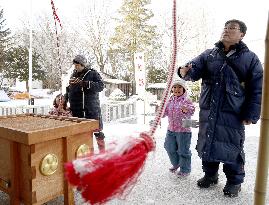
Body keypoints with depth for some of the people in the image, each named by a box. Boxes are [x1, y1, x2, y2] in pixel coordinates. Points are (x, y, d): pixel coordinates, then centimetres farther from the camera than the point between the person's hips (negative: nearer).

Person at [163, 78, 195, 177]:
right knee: (170, 148, 16)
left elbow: (191, 110, -27)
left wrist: (186, 110, -47)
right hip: (171, 129, 6)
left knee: (183, 150, 4)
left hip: (183, 130, -6)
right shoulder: (170, 101, 6)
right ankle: (176, 164, 42)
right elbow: (164, 113, 11)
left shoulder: (186, 101, -10)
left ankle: (185, 169, 23)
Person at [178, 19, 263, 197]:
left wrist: (251, 115, -9)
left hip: (233, 114, -3)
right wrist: (186, 72, -27)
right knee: (206, 144, 13)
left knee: (232, 148, 5)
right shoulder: (209, 55, 10)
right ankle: (210, 175, 35)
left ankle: (234, 181, 29)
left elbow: (257, 90, -2)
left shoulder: (250, 58, 0)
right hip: (208, 111, 4)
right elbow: (195, 70, -3)